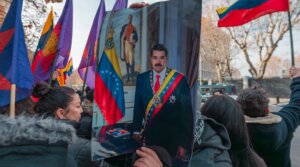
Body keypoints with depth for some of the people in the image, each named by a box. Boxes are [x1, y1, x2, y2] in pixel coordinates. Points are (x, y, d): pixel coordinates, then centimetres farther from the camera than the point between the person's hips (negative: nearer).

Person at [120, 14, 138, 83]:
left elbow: (136, 38, 9)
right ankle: (128, 77, 12)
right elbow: (121, 37, 7)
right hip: (125, 44, 1)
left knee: (131, 60, -9)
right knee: (127, 61, 5)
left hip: (131, 44, -1)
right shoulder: (124, 27, 9)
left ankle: (132, 76, -2)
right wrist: (122, 46, -3)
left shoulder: (133, 28, 9)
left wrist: (134, 42, -11)